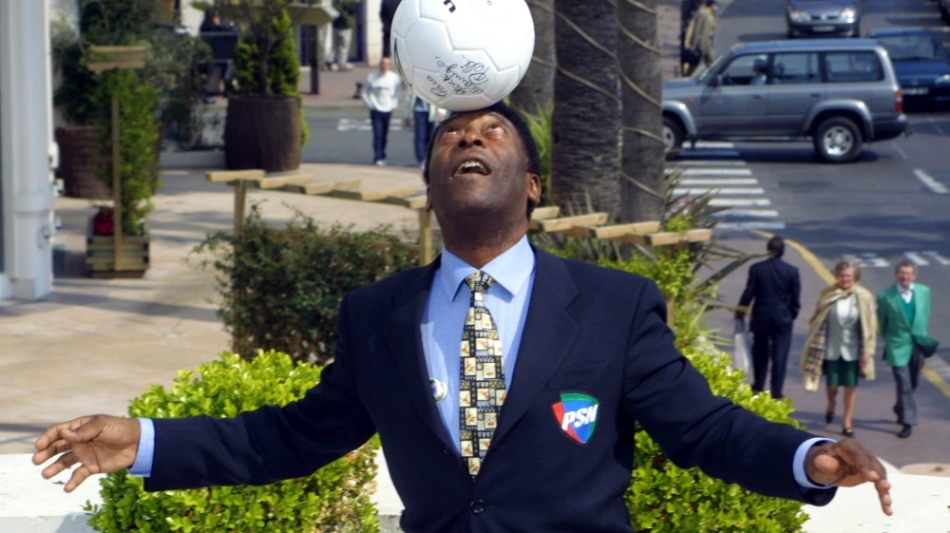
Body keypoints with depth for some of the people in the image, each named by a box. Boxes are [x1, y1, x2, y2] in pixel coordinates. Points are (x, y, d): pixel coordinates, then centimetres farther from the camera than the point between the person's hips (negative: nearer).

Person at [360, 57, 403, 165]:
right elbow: (364, 92, 6)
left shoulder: (395, 77, 0)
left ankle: (382, 157, 21)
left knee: (384, 135, 9)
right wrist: (370, 104, -3)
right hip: (376, 111, -2)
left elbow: (399, 92, 9)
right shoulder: (371, 77, -2)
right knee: (378, 135, -11)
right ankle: (378, 158, -13)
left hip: (388, 111, 2)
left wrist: (394, 104, -2)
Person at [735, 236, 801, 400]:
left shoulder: (756, 269, -10)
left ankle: (759, 386, 28)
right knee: (779, 356, 3)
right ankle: (776, 393, 3)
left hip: (761, 318, 1)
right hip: (782, 319, -1)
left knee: (760, 353, 18)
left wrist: (739, 313, 7)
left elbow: (748, 293, -6)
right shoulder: (792, 271, -8)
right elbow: (795, 298, -5)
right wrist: (792, 315, 12)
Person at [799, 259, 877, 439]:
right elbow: (818, 321, 1)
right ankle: (831, 404, 43)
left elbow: (869, 326, -5)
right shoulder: (828, 294, -7)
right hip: (831, 348, 1)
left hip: (852, 348, -1)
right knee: (831, 384, 9)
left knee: (850, 386, 6)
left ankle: (847, 422, 20)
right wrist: (817, 346, 0)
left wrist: (867, 351, -7)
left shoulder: (864, 297, -9)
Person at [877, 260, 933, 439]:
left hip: (918, 345, 4)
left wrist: (920, 334, 11)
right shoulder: (885, 296, -12)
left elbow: (925, 315, 11)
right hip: (898, 347, -4)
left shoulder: (924, 291, -1)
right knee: (904, 385, -5)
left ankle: (900, 410, 40)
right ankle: (907, 421, 3)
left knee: (912, 383, 16)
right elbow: (882, 323, 2)